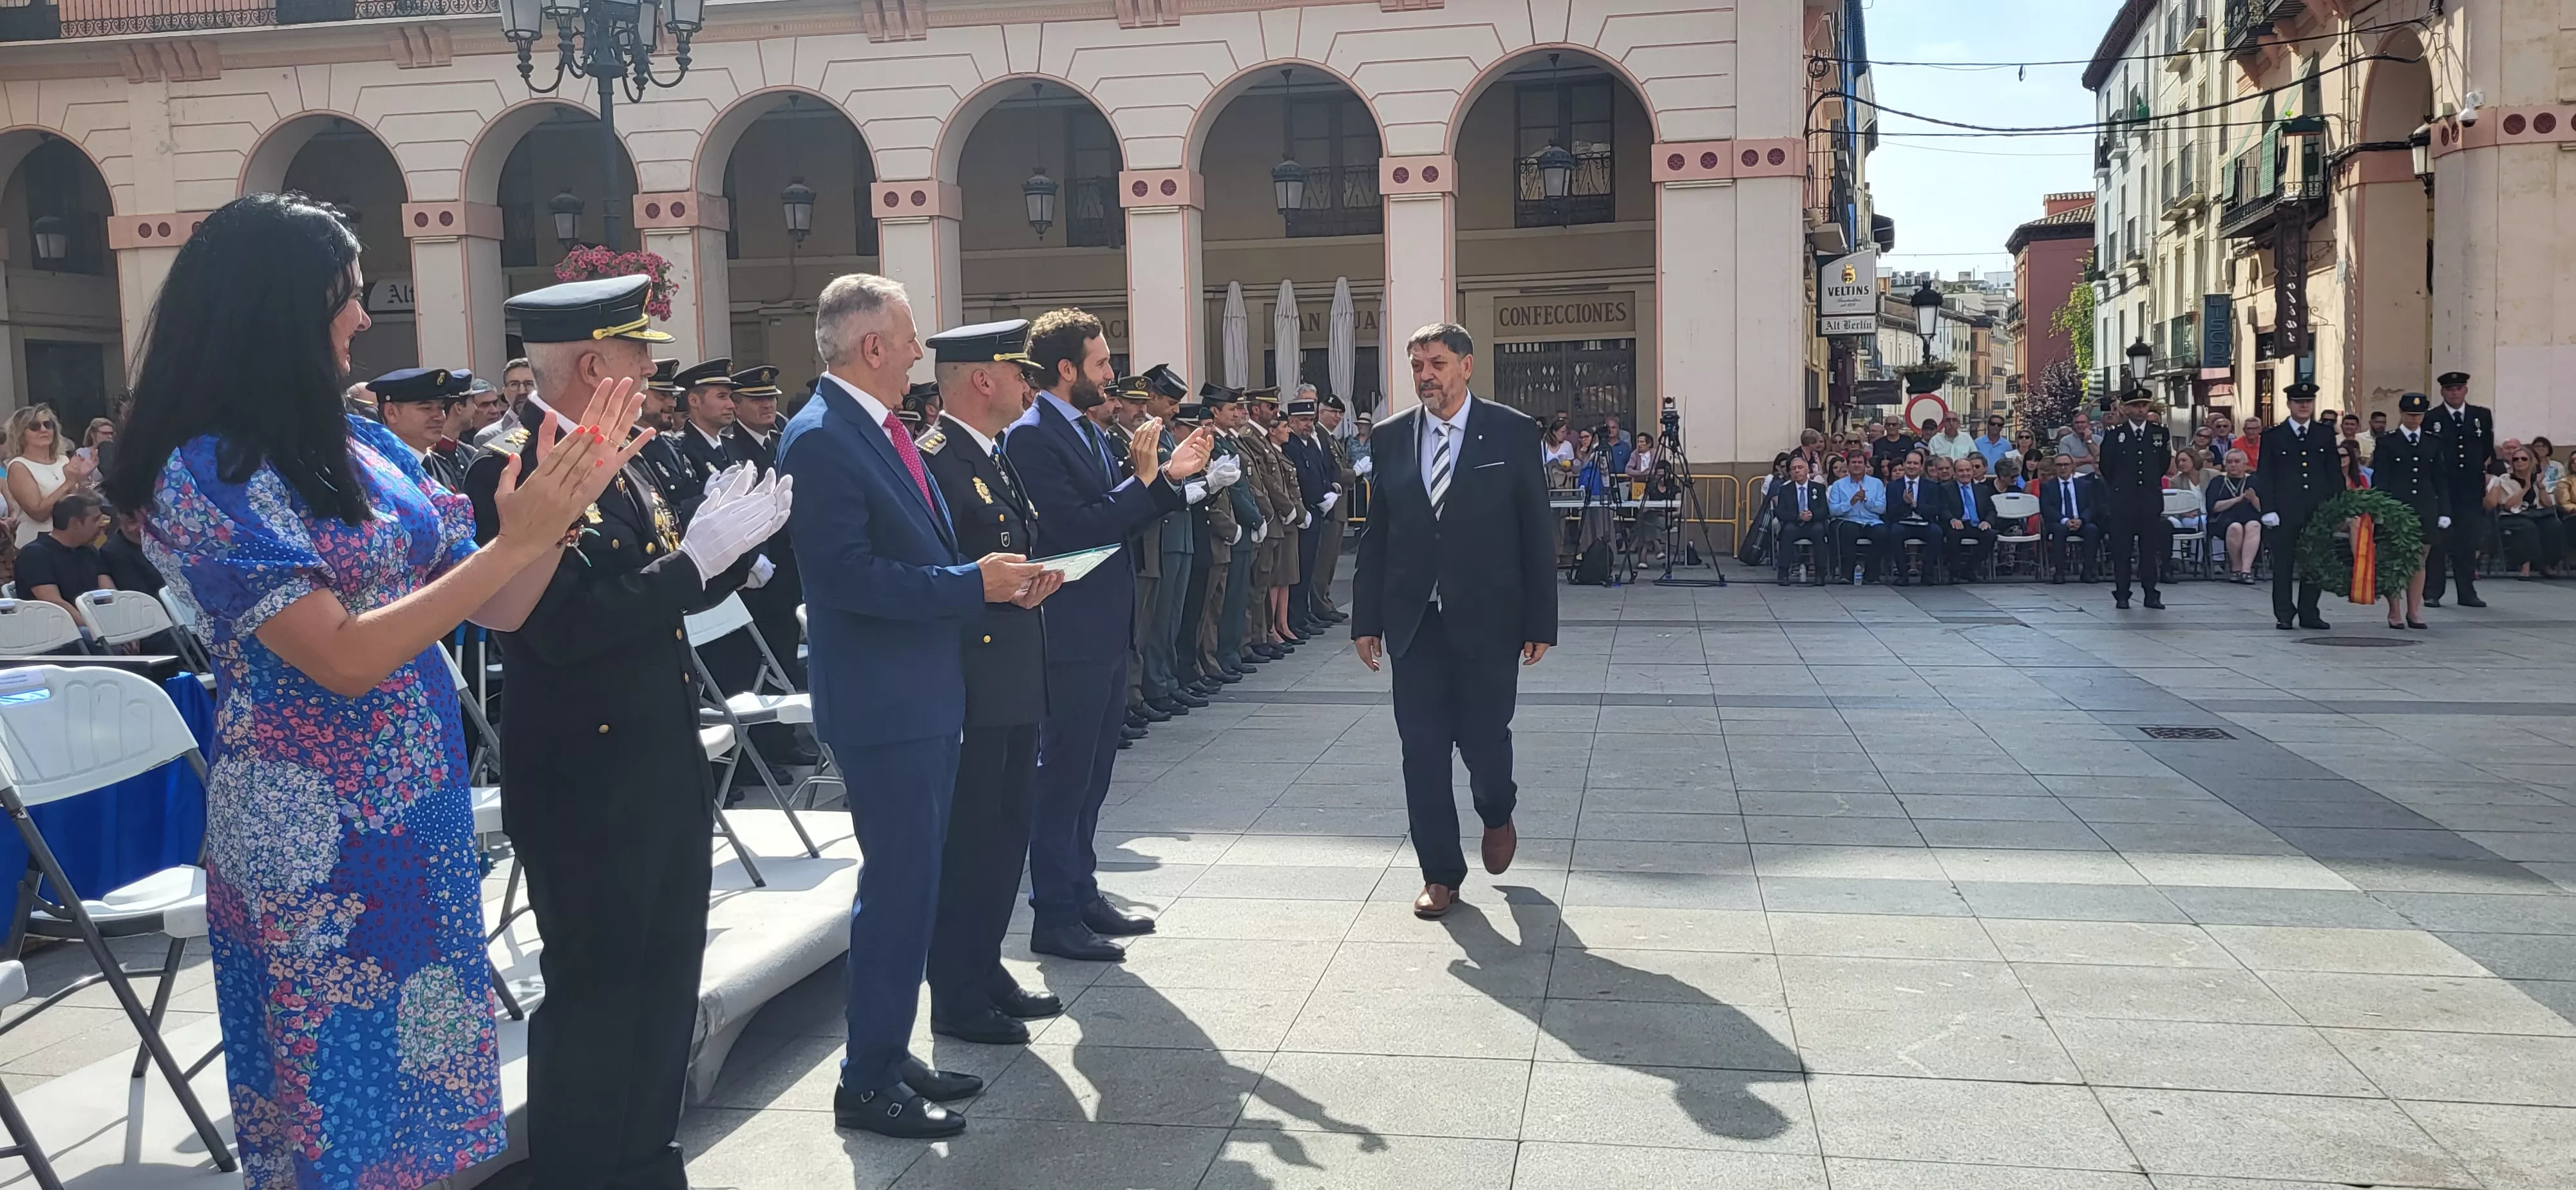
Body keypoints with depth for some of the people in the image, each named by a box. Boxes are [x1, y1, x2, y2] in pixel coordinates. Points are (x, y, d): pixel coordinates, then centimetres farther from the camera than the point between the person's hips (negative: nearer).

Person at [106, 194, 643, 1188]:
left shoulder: (367, 449, 6)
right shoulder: (204, 474, -14)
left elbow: (497, 612, 5)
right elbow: (343, 659, -21)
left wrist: (562, 502, -10)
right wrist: (516, 541, -22)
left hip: (424, 808, 7)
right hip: (312, 832, -6)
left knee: (422, 1064, 16)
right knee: (343, 1079, 7)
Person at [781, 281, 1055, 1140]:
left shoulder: (886, 429, 13)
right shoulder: (820, 438, -16)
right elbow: (845, 573, -24)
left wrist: (1001, 577, 3)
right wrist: (973, 584, -21)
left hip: (929, 692, 10)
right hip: (883, 704, -10)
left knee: (908, 883, 17)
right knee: (900, 890, -5)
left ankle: (888, 1053, 29)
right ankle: (868, 1085, 7)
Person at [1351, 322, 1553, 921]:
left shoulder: (1513, 433, -2)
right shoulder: (1393, 437, 6)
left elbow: (1538, 531, -2)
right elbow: (1375, 532, 8)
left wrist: (1540, 622, -5)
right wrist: (1366, 618, 3)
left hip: (1487, 618, -2)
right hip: (1414, 620, 2)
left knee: (1483, 738, 2)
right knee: (1422, 749, 3)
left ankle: (1497, 813, 36)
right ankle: (1441, 872, 16)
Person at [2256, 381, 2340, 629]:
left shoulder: (2326, 435, 11)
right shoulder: (2273, 436, 3)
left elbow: (2334, 475, 12)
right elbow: (2264, 476, 1)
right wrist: (2268, 510, -7)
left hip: (2318, 510, 2)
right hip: (2284, 511, -2)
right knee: (2283, 565, 1)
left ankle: (2309, 614, 13)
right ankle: (2284, 615, 8)